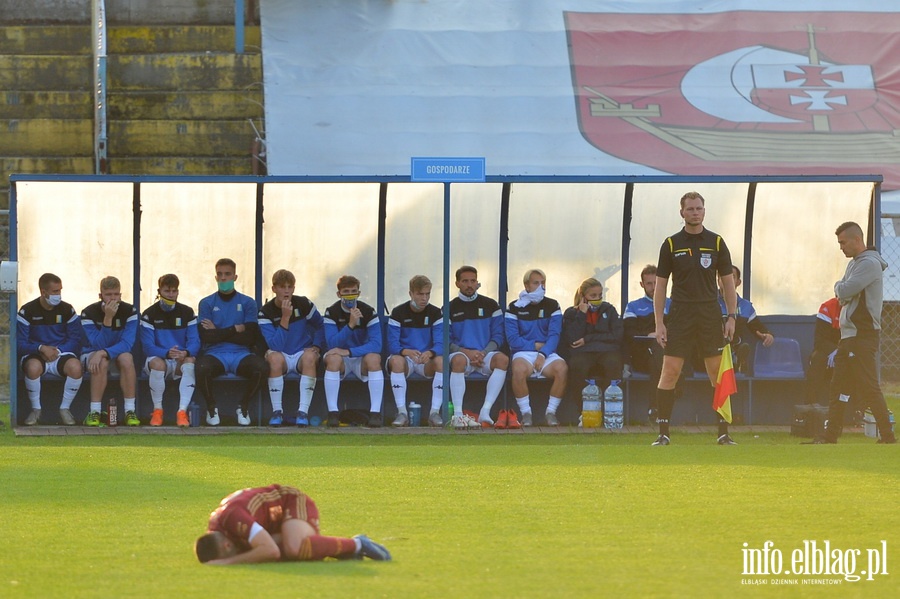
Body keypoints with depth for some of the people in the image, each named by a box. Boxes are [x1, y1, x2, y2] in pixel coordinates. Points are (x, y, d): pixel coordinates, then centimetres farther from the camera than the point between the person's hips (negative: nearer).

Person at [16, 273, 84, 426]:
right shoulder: (28, 311, -4)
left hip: (61, 353, 2)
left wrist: (57, 351, -17)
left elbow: (75, 340, 0)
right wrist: (41, 348, -23)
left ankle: (65, 408, -11)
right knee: (33, 367, -39)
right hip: (35, 354, -2)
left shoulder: (67, 310, 3)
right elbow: (20, 344, -8)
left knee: (75, 366, -33)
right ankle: (36, 409, -15)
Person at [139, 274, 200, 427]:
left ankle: (182, 411, -35)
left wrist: (185, 353, -28)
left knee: (190, 361, -34)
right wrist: (167, 353, -30)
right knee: (157, 363, -38)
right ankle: (157, 411, -22)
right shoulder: (149, 315, -1)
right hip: (158, 358, -2)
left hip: (181, 361, 2)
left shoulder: (187, 312, 5)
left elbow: (194, 342, -3)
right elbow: (148, 346, -10)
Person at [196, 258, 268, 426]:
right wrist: (235, 329, -1)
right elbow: (206, 337, -3)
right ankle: (211, 408, -9)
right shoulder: (207, 303, 10)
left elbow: (250, 337, -2)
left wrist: (218, 332, -1)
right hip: (215, 354, -1)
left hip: (241, 355, 1)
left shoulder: (247, 303, 10)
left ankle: (244, 407, -8)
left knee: (262, 367, -33)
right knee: (202, 367, -37)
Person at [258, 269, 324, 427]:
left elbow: (320, 326, 14)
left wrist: (316, 346, -4)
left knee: (309, 356, -35)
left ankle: (303, 411, -35)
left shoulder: (303, 304, -3)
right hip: (282, 356, -1)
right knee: (275, 357, -37)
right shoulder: (266, 312, -8)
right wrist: (285, 318, -25)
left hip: (302, 354, 1)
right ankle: (277, 412, -28)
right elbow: (275, 346, -19)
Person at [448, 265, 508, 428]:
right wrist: (467, 352, -14)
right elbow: (447, 341, 3)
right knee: (458, 360, -38)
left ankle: (485, 412, -37)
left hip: (485, 354, 2)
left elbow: (498, 336, 6)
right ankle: (457, 414, -42)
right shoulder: (451, 308, 9)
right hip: (461, 352, -2)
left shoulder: (490, 305, 12)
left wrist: (483, 353, -12)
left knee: (502, 359, -32)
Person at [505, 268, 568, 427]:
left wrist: (543, 354, -18)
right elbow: (512, 339, -2)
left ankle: (551, 412, -20)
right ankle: (526, 413, -26)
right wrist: (535, 345, -8)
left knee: (561, 369, -32)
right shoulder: (515, 307, 6)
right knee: (519, 370, -37)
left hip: (547, 353, 2)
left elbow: (554, 335, -2)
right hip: (523, 353, -2)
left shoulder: (552, 306, 9)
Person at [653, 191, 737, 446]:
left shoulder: (716, 243, 5)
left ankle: (723, 432, 6)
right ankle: (663, 432, -2)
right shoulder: (671, 244, 3)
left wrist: (731, 317, 0)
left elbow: (728, 282, 9)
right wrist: (659, 322, -2)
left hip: (710, 315, 1)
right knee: (670, 372, -7)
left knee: (718, 373, 0)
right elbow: (660, 285, 4)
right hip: (679, 316, -1)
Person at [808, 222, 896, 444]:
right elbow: (842, 295, 20)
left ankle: (887, 436, -10)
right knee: (839, 385, 8)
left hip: (863, 335, -10)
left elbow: (845, 291, -19)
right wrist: (842, 291, -1)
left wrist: (839, 287, 1)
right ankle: (831, 434, 10)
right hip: (848, 334, 10)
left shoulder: (870, 264, -12)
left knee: (869, 387, -11)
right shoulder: (853, 264, 19)